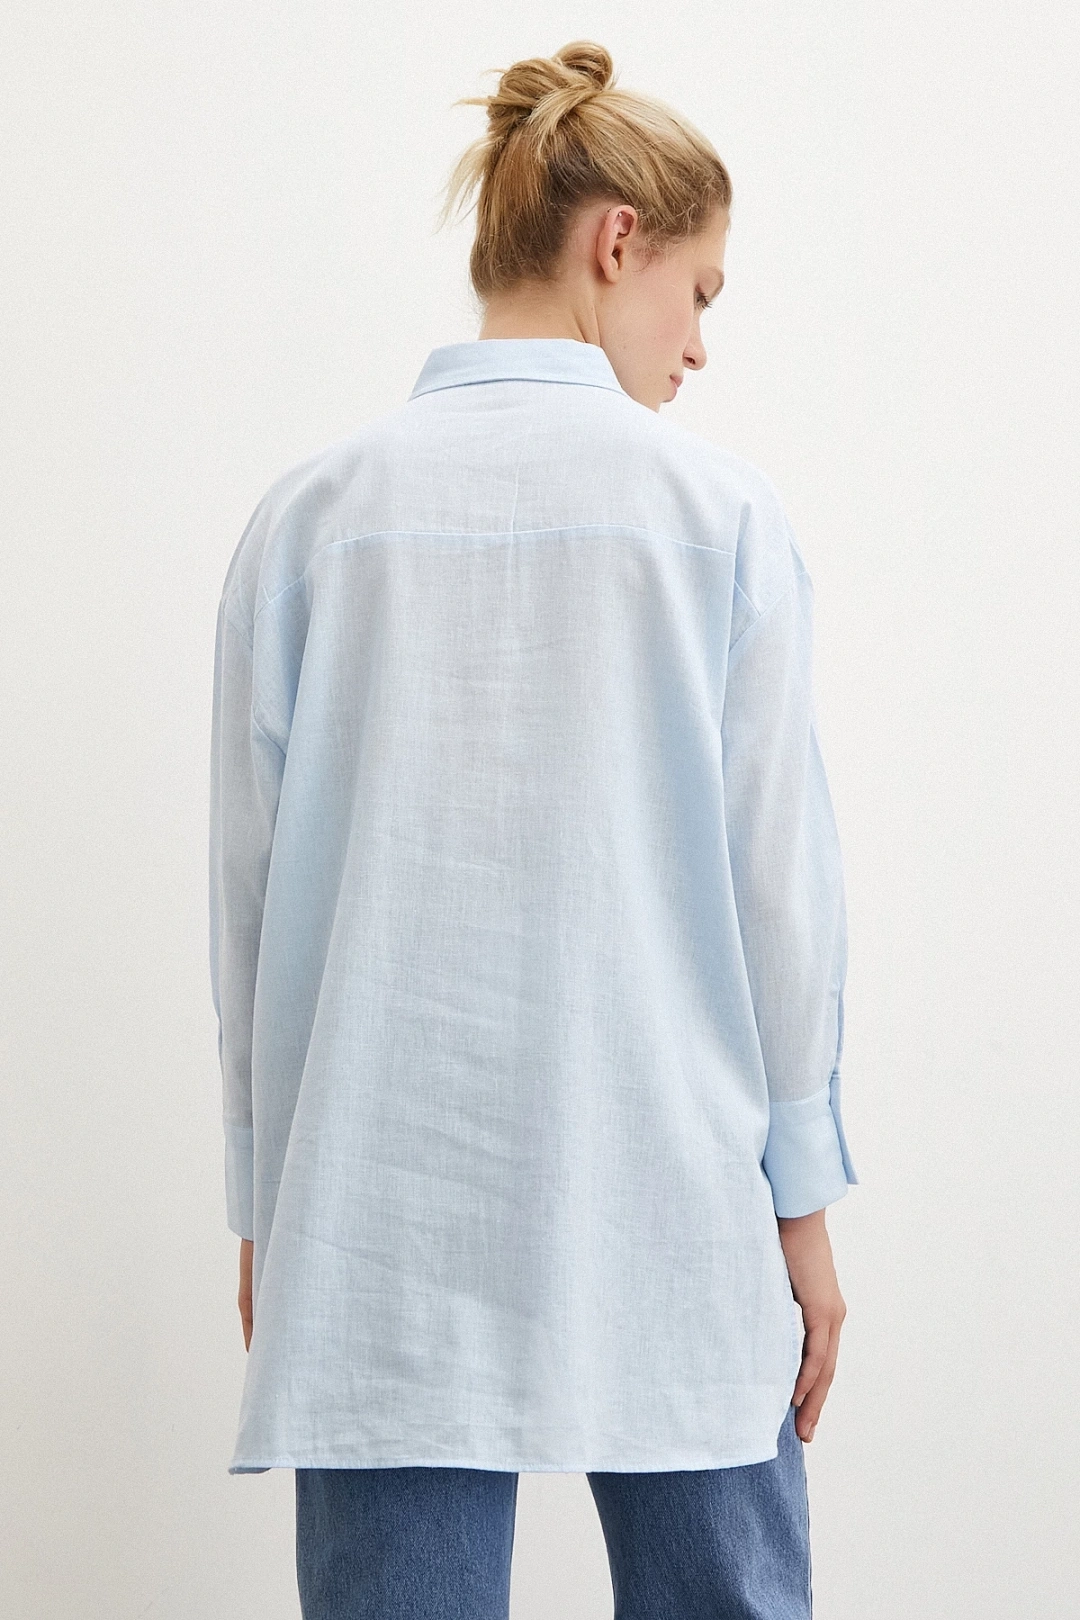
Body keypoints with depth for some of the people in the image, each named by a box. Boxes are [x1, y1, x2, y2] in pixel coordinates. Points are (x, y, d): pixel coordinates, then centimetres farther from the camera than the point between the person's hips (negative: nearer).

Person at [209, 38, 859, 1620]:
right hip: (671, 1215, -1)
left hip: (380, 1213, 2)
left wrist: (269, 1201, 13)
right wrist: (803, 1197, 7)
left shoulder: (312, 512, 1)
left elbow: (253, 884, 4)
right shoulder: (719, 508, -4)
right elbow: (781, 879, -2)